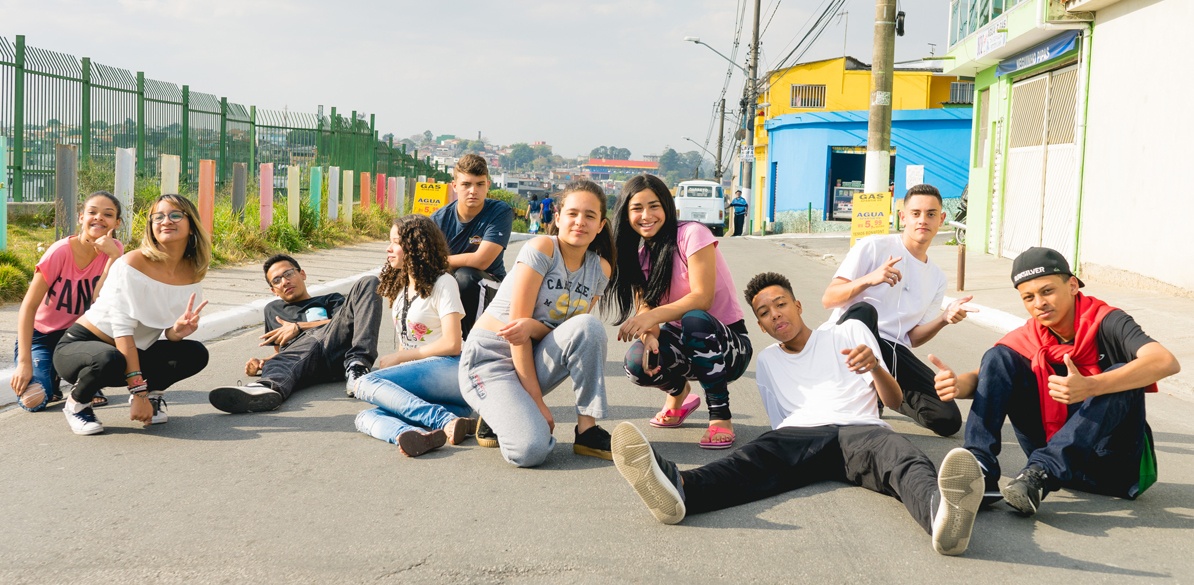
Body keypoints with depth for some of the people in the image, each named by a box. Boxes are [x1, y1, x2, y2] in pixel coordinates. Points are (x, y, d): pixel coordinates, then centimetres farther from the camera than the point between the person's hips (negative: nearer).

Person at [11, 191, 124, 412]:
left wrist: (114, 255, -33)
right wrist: (24, 362, -27)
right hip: (41, 336, -3)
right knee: (33, 400, -27)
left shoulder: (113, 249, -12)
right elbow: (28, 307, -21)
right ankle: (51, 375, 9)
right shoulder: (61, 251, -21)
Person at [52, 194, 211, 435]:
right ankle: (77, 402, -6)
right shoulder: (132, 264, -22)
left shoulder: (192, 274, -4)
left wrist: (178, 330, -28)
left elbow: (170, 334, -1)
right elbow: (122, 330, -25)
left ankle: (152, 391, 11)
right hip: (80, 345, -5)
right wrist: (138, 392, -29)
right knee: (111, 360, -38)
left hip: (133, 353, 5)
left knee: (195, 354, -15)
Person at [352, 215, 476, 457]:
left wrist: (398, 357, -4)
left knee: (366, 384, -25)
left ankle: (448, 422, -36)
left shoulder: (442, 283, 2)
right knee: (366, 417, -21)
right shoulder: (400, 288, 25)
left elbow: (452, 344, -8)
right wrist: (396, 360, 5)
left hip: (447, 370, -7)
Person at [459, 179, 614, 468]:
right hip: (490, 358, -5)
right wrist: (538, 401, -19)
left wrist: (532, 326, -27)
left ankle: (588, 431, -14)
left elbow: (580, 333, -2)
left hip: (535, 358, 5)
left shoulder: (600, 269, 3)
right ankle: (500, 413, 6)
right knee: (531, 450, -28)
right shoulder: (542, 249, -15)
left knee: (589, 326, -25)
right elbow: (517, 322, -17)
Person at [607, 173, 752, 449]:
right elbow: (644, 305, -5)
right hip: (680, 340, 5)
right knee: (637, 362, -29)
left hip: (728, 341, -4)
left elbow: (702, 298, -24)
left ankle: (720, 416, -22)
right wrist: (648, 335, -28)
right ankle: (678, 391, 8)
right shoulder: (639, 253, 5)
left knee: (694, 321, -39)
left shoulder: (692, 234, -14)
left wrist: (652, 317, -36)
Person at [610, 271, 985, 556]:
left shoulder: (850, 332, 23)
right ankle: (678, 490, -68)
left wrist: (875, 367, -8)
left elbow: (894, 400, 15)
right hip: (799, 436, 1)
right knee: (754, 458, -35)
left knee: (898, 454, -39)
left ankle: (941, 514, -75)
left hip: (859, 429, -1)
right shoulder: (767, 361, 31)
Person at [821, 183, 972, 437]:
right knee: (863, 310, -40)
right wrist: (868, 279, -24)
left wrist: (944, 318, -6)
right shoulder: (874, 247, -1)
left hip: (893, 351, 5)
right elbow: (829, 299, -7)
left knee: (948, 419, -12)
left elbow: (912, 338, 13)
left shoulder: (937, 278, 16)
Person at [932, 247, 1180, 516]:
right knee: (998, 357, -9)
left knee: (1122, 376, -30)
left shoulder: (1105, 322, -14)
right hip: (1055, 451, 4)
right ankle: (980, 467, -24)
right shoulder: (1028, 338, 0)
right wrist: (956, 384, -28)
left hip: (1114, 465, -4)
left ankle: (1040, 473, -38)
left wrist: (1088, 387, -46)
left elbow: (1167, 362, -31)